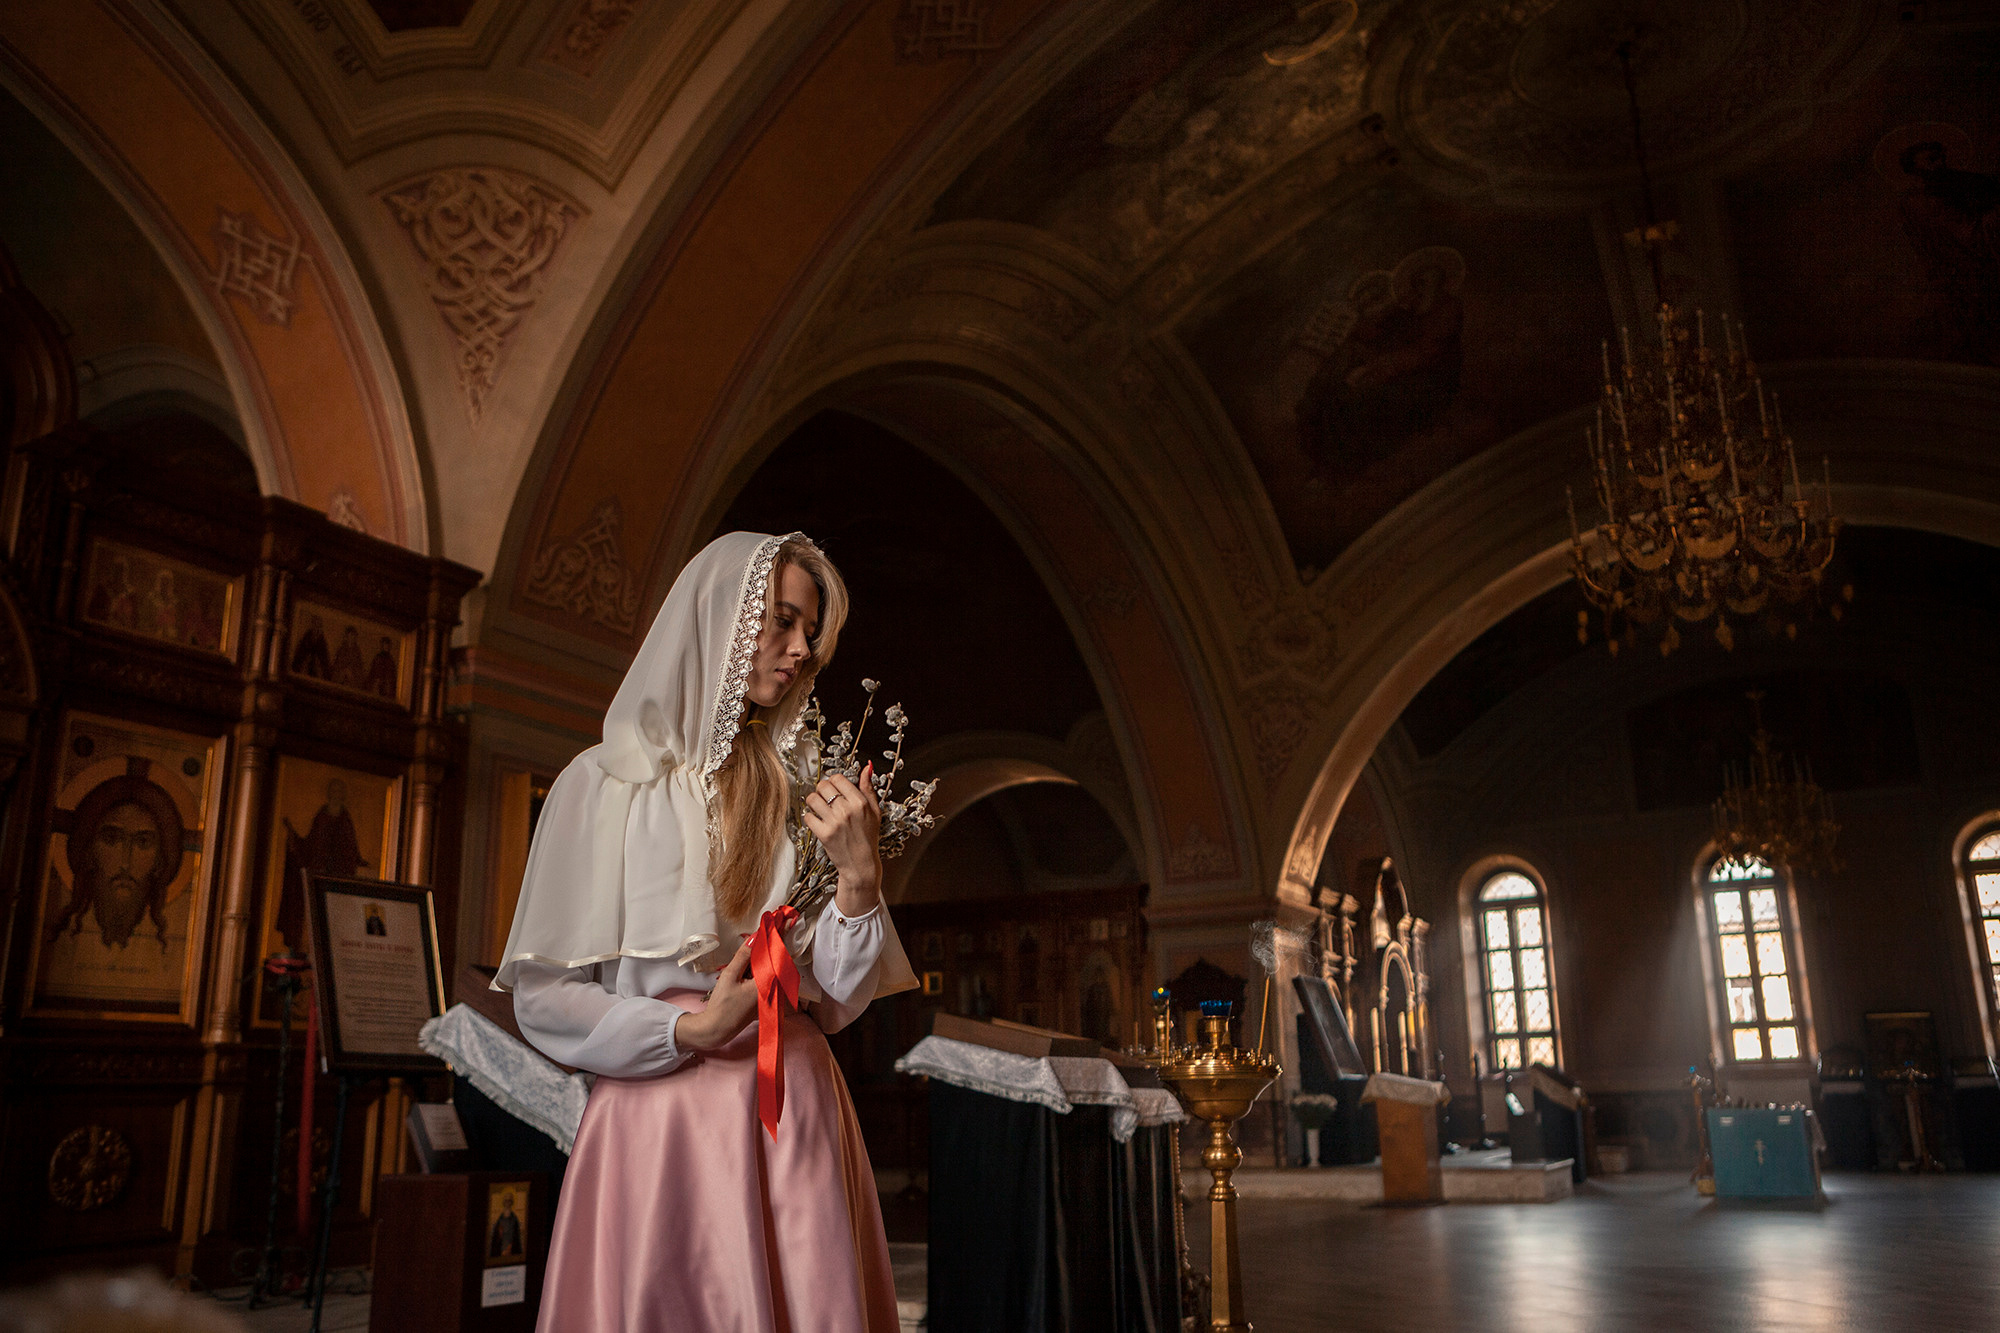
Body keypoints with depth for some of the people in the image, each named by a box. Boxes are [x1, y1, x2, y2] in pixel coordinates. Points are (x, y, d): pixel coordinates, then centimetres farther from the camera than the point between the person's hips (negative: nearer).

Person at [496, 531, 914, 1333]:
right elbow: (543, 997, -2)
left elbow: (835, 1002, 6)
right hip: (661, 1115, -3)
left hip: (796, 1118, 3)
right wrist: (691, 1031, -14)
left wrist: (859, 877, -9)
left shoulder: (796, 793, 9)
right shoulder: (608, 781, -1)